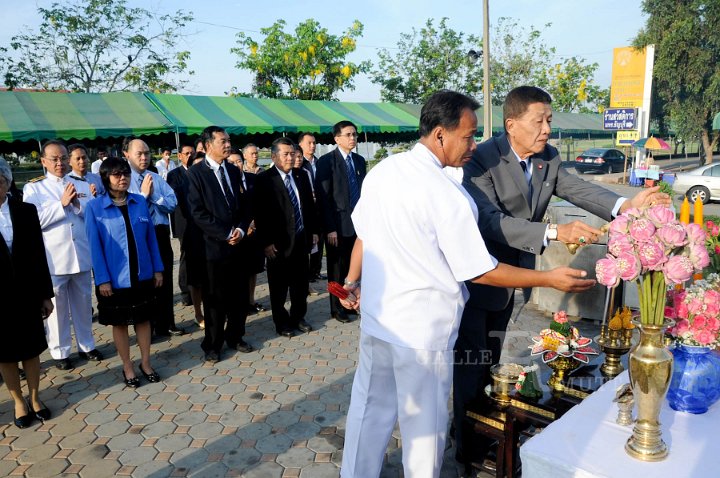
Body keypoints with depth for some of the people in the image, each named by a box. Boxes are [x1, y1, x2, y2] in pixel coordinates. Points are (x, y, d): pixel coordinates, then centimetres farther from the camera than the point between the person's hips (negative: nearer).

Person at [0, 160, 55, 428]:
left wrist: (45, 294, 3)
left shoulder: (26, 211, -1)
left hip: (25, 294, 1)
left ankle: (34, 398, 29)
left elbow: (38, 255, 2)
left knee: (31, 349, 13)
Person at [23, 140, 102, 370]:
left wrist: (77, 203, -13)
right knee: (57, 307, 8)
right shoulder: (33, 188, 0)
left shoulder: (82, 185, 9)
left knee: (83, 303, 15)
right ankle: (61, 351, 23)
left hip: (81, 256, 3)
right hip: (53, 259, -3)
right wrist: (62, 203, -15)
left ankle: (86, 345, 30)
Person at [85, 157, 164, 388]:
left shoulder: (140, 202, 1)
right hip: (115, 278, -2)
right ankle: (127, 367, 26)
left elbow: (151, 237, 5)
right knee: (119, 323, 11)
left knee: (143, 318, 13)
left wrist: (157, 269, 5)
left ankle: (146, 363, 29)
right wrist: (102, 279, -11)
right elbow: (95, 245, -8)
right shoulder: (95, 207, -8)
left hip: (142, 275, 3)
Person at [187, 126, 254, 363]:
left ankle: (235, 337, 30)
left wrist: (241, 229, -5)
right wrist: (226, 234, -15)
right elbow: (198, 213, -12)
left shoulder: (233, 171, 11)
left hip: (238, 243, 5)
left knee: (240, 296, 11)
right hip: (214, 245, -5)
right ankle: (212, 345, 22)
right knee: (216, 298, 6)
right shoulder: (196, 173, -7)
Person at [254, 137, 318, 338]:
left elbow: (310, 205, 14)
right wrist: (266, 242, -15)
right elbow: (260, 214, -12)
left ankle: (298, 317, 31)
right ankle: (282, 322, 24)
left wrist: (313, 231, 11)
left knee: (301, 283, 14)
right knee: (279, 286, 9)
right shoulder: (264, 179, -10)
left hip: (302, 239, 5)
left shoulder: (302, 176, 8)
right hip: (279, 242, -5)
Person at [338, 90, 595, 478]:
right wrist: (549, 279, -8)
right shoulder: (447, 194, -21)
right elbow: (478, 271, -16)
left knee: (369, 407, 21)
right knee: (424, 421, 14)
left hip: (375, 316, 7)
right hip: (422, 329, -6)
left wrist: (352, 280, 23)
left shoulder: (381, 171, -3)